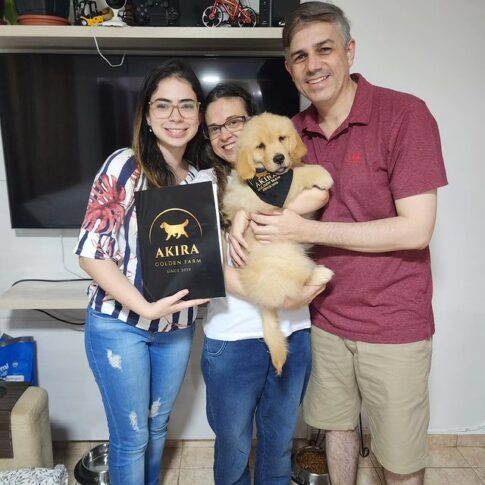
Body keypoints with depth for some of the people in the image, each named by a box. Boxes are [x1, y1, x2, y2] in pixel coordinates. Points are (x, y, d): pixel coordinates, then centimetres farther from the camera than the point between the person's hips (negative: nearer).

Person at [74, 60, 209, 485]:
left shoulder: (200, 178, 3)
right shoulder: (125, 167, -14)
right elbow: (91, 252, -17)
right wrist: (146, 308, -22)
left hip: (177, 327, 5)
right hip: (119, 325, -5)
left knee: (158, 426, 23)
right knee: (131, 437, 10)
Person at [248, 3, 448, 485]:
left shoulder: (404, 114, -14)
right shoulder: (294, 131, 2)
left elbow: (416, 229, -19)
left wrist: (309, 230, -21)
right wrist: (246, 214, -8)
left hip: (393, 324, -4)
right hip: (326, 317, 5)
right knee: (337, 426, 22)